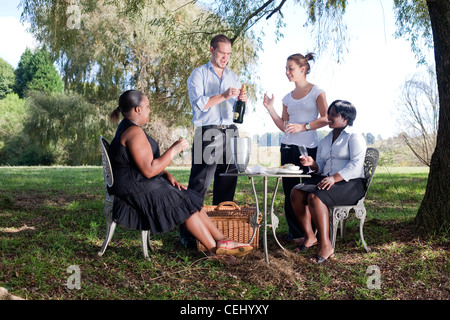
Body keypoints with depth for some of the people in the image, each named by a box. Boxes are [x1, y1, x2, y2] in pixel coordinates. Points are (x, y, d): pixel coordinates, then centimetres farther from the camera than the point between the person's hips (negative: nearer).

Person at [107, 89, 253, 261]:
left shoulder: (128, 128, 16)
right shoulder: (134, 132, -20)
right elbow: (149, 170, -26)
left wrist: (168, 176, 6)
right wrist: (173, 150, -17)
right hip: (137, 193, -10)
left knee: (190, 200, 5)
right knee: (187, 204, -6)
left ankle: (221, 239, 6)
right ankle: (215, 247, 5)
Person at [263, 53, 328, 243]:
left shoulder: (316, 92, 3)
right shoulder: (288, 98, 16)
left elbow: (325, 119, -7)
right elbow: (284, 126, 15)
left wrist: (304, 127, -16)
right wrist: (270, 109, 5)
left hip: (309, 147, -5)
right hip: (289, 147, 5)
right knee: (289, 190, 5)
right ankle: (295, 232, 14)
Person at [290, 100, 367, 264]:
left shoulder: (354, 137, 0)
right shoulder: (325, 141, 21)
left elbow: (356, 164, -15)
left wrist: (334, 178, -27)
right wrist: (312, 164, -5)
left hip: (350, 184, -7)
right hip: (326, 180, 7)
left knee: (315, 198, -33)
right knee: (296, 193, -19)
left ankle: (325, 245, -27)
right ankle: (309, 237, -11)